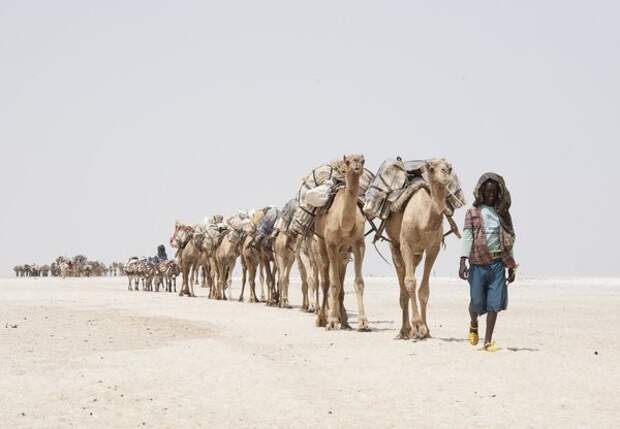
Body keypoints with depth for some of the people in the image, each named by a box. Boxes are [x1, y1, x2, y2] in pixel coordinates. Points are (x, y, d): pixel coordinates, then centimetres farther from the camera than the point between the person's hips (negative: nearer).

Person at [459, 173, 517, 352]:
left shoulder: (503, 213, 11)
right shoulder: (473, 212, 3)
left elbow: (508, 240, 14)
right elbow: (467, 236, -3)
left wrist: (511, 266, 12)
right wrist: (463, 260, -14)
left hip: (497, 263, 2)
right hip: (478, 263, -2)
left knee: (494, 303, -2)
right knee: (477, 301, -1)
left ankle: (488, 341, 6)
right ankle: (473, 326, 32)